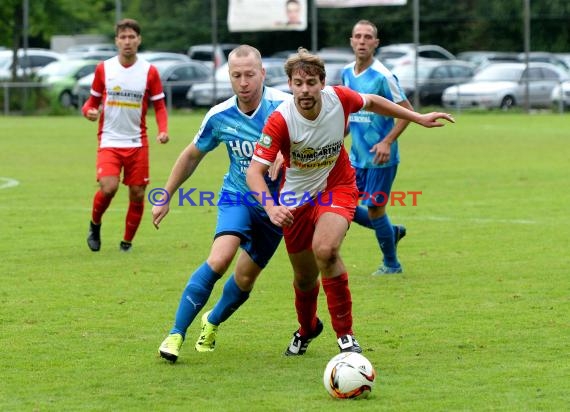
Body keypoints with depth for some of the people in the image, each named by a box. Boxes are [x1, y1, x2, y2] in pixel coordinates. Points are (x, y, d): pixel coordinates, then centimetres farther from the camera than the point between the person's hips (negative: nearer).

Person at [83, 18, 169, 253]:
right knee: (108, 187, -20)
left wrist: (163, 131, -12)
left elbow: (159, 106, 5)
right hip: (109, 141, -1)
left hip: (137, 143, 1)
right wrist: (89, 111, -12)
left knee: (137, 194, 2)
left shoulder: (149, 71, 1)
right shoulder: (104, 69, 2)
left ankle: (127, 242, 19)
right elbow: (93, 100, 12)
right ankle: (95, 224, 8)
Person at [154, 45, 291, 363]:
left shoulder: (284, 106, -20)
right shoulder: (220, 116, -9)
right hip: (238, 196, 0)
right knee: (219, 258, -24)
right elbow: (192, 156, 7)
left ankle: (212, 322, 41)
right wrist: (165, 197, 12)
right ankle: (176, 334, -15)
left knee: (245, 279, 8)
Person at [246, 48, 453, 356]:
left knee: (325, 250, -29)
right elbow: (254, 171, -28)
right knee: (305, 276, 11)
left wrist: (418, 118, 10)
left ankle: (345, 334, -16)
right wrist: (270, 207, -45)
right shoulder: (280, 121, -26)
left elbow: (371, 102, 5)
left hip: (337, 188, 0)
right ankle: (307, 329, 47)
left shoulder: (339, 98, -18)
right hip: (296, 198, 0)